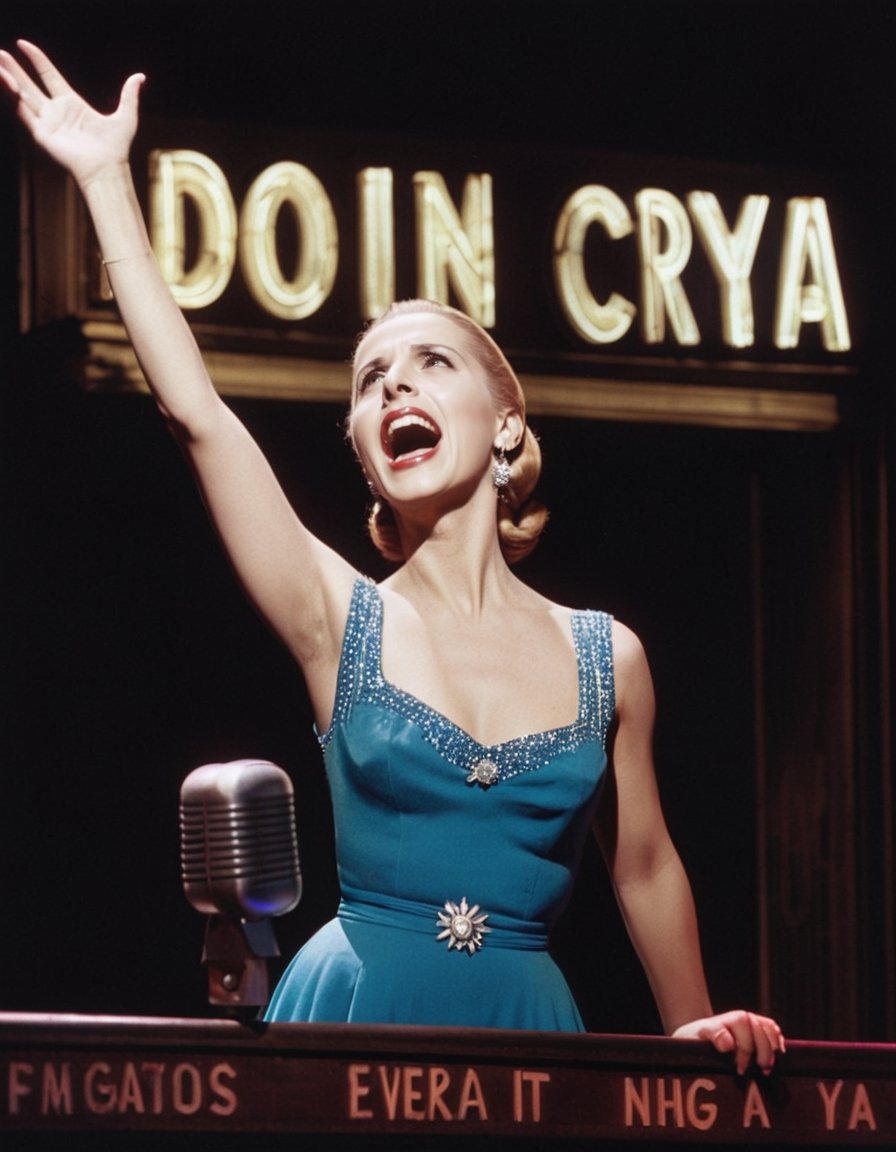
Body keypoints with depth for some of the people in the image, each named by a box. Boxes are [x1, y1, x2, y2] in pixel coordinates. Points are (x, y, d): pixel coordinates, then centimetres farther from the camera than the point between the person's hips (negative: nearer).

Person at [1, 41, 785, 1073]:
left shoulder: (606, 657, 5)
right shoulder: (343, 622, 2)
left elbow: (644, 868, 18)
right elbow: (196, 414, -6)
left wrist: (695, 1030, 24)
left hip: (526, 1026, 1)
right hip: (355, 1024, -1)